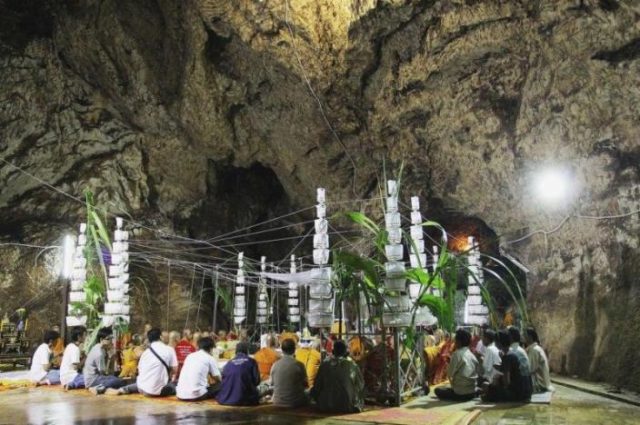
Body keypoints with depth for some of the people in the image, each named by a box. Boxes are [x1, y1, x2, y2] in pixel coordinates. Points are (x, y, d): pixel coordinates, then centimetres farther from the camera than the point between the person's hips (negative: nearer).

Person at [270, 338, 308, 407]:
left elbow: (272, 383, 6)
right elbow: (305, 384, -3)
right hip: (295, 403, -3)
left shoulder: (275, 365, -7)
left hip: (278, 402, 3)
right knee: (307, 394, 24)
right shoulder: (299, 365, -14)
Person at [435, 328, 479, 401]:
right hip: (472, 392, 7)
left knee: (438, 390, 11)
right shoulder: (472, 355, 5)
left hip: (461, 393, -7)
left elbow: (450, 373, -11)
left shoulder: (457, 353, -14)